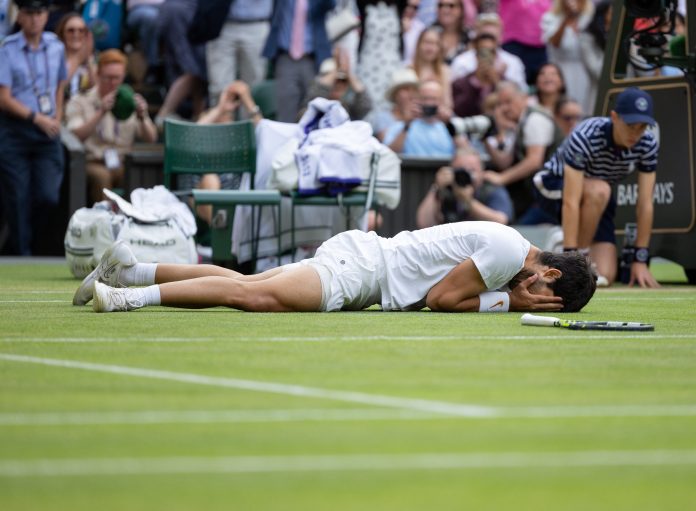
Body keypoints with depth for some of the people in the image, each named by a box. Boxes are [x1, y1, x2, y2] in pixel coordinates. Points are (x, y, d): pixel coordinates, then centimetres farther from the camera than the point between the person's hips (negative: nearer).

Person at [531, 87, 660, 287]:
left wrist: (640, 260, -18)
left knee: (605, 276, -15)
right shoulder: (585, 137, -35)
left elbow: (645, 204, -17)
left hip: (596, 203, 4)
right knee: (598, 190, -39)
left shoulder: (648, 145, -21)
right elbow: (571, 202, -39)